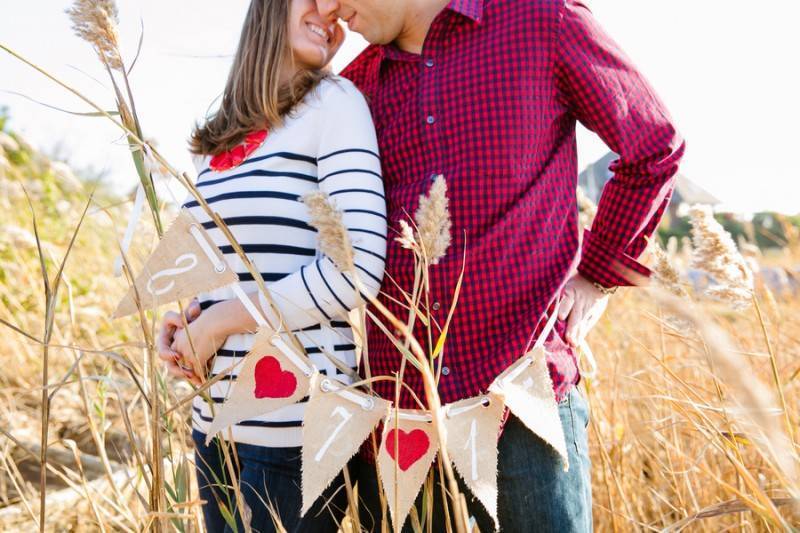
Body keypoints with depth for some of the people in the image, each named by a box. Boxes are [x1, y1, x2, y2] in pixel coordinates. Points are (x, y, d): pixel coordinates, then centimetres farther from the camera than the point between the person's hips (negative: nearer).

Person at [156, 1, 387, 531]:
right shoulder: (222, 139, 11)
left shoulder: (333, 102, -7)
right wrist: (188, 323, 0)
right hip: (215, 417, 6)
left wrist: (220, 322, -11)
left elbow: (358, 266, -18)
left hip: (297, 423, -6)